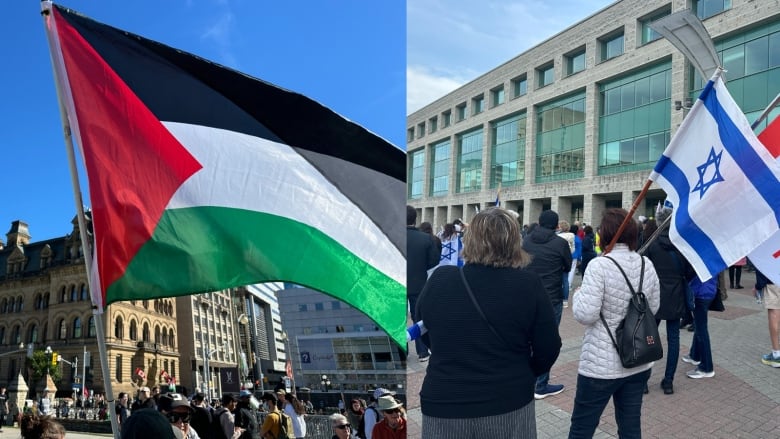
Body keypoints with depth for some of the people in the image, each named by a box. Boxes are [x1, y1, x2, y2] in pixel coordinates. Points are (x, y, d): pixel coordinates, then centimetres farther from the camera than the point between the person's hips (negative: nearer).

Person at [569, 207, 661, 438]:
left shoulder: (599, 265, -18)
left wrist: (578, 295, -2)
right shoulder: (647, 264, 2)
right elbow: (653, 308, 13)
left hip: (601, 365, -6)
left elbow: (585, 315, -21)